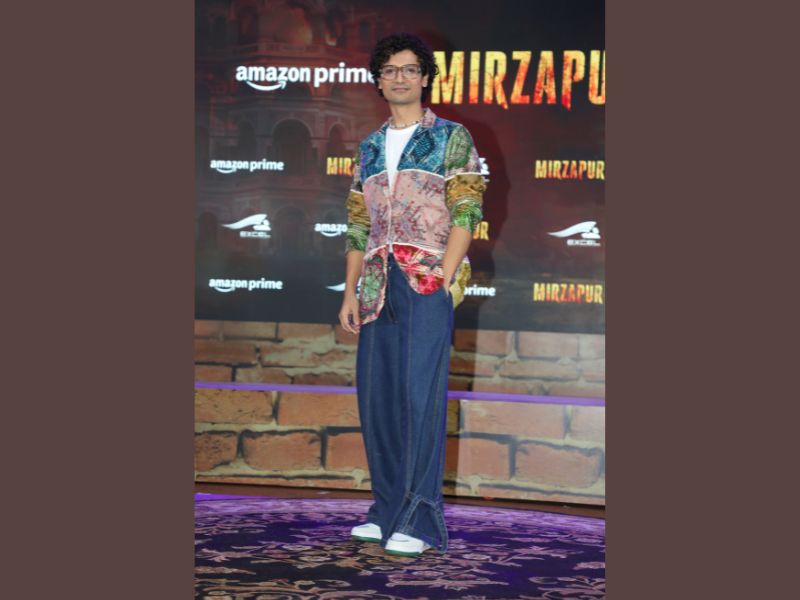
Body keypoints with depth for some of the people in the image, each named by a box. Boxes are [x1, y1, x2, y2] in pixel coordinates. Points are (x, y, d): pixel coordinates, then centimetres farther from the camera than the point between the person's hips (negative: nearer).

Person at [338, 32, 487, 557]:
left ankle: (420, 521, -9)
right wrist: (351, 291, 10)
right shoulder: (369, 149, 19)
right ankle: (388, 509, 16)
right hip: (379, 285, 6)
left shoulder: (451, 138, 4)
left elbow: (466, 214, -4)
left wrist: (443, 278, -14)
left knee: (421, 393, -10)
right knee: (376, 393, 5)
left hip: (429, 282, -6)